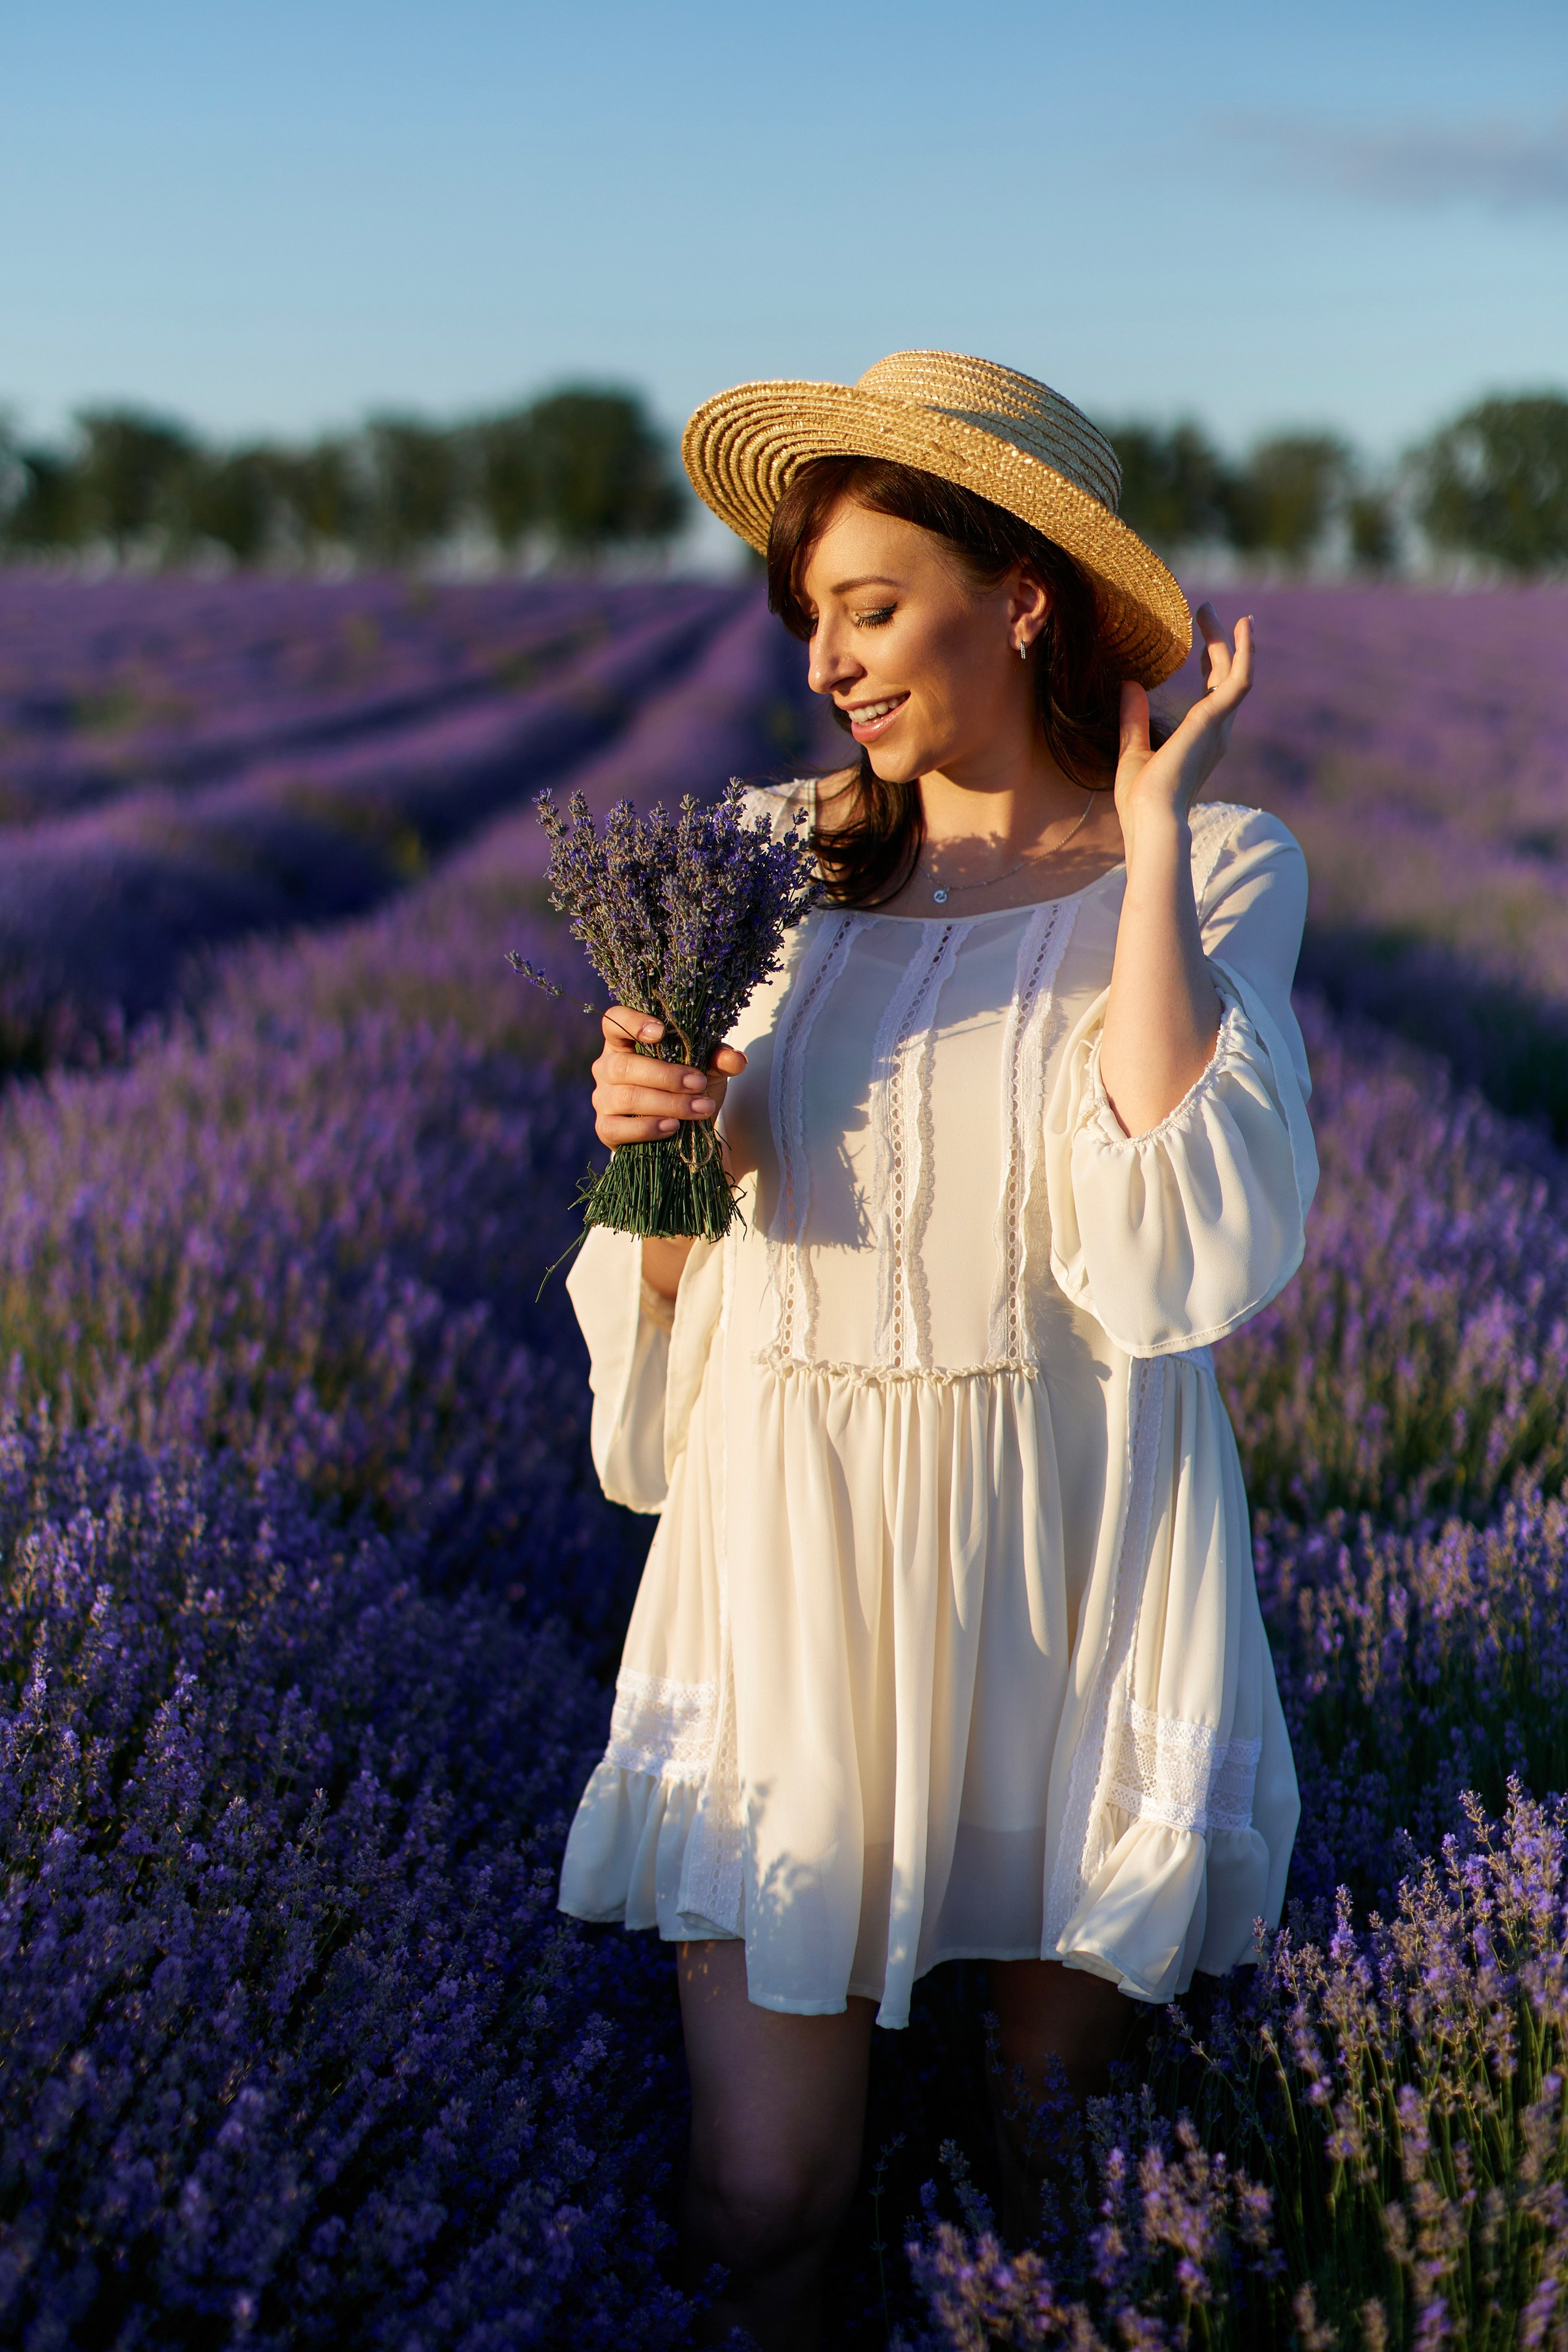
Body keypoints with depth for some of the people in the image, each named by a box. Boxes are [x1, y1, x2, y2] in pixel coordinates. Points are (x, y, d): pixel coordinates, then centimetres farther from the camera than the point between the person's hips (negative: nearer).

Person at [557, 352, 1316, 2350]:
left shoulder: (1220, 870, -5)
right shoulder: (775, 860, 3)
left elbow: (1202, 1246, -22)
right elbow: (683, 1265, 10)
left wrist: (1152, 834, -17)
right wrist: (644, 1134, -12)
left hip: (1068, 1571, -2)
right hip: (793, 1562, 2)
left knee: (1058, 2158, 14)